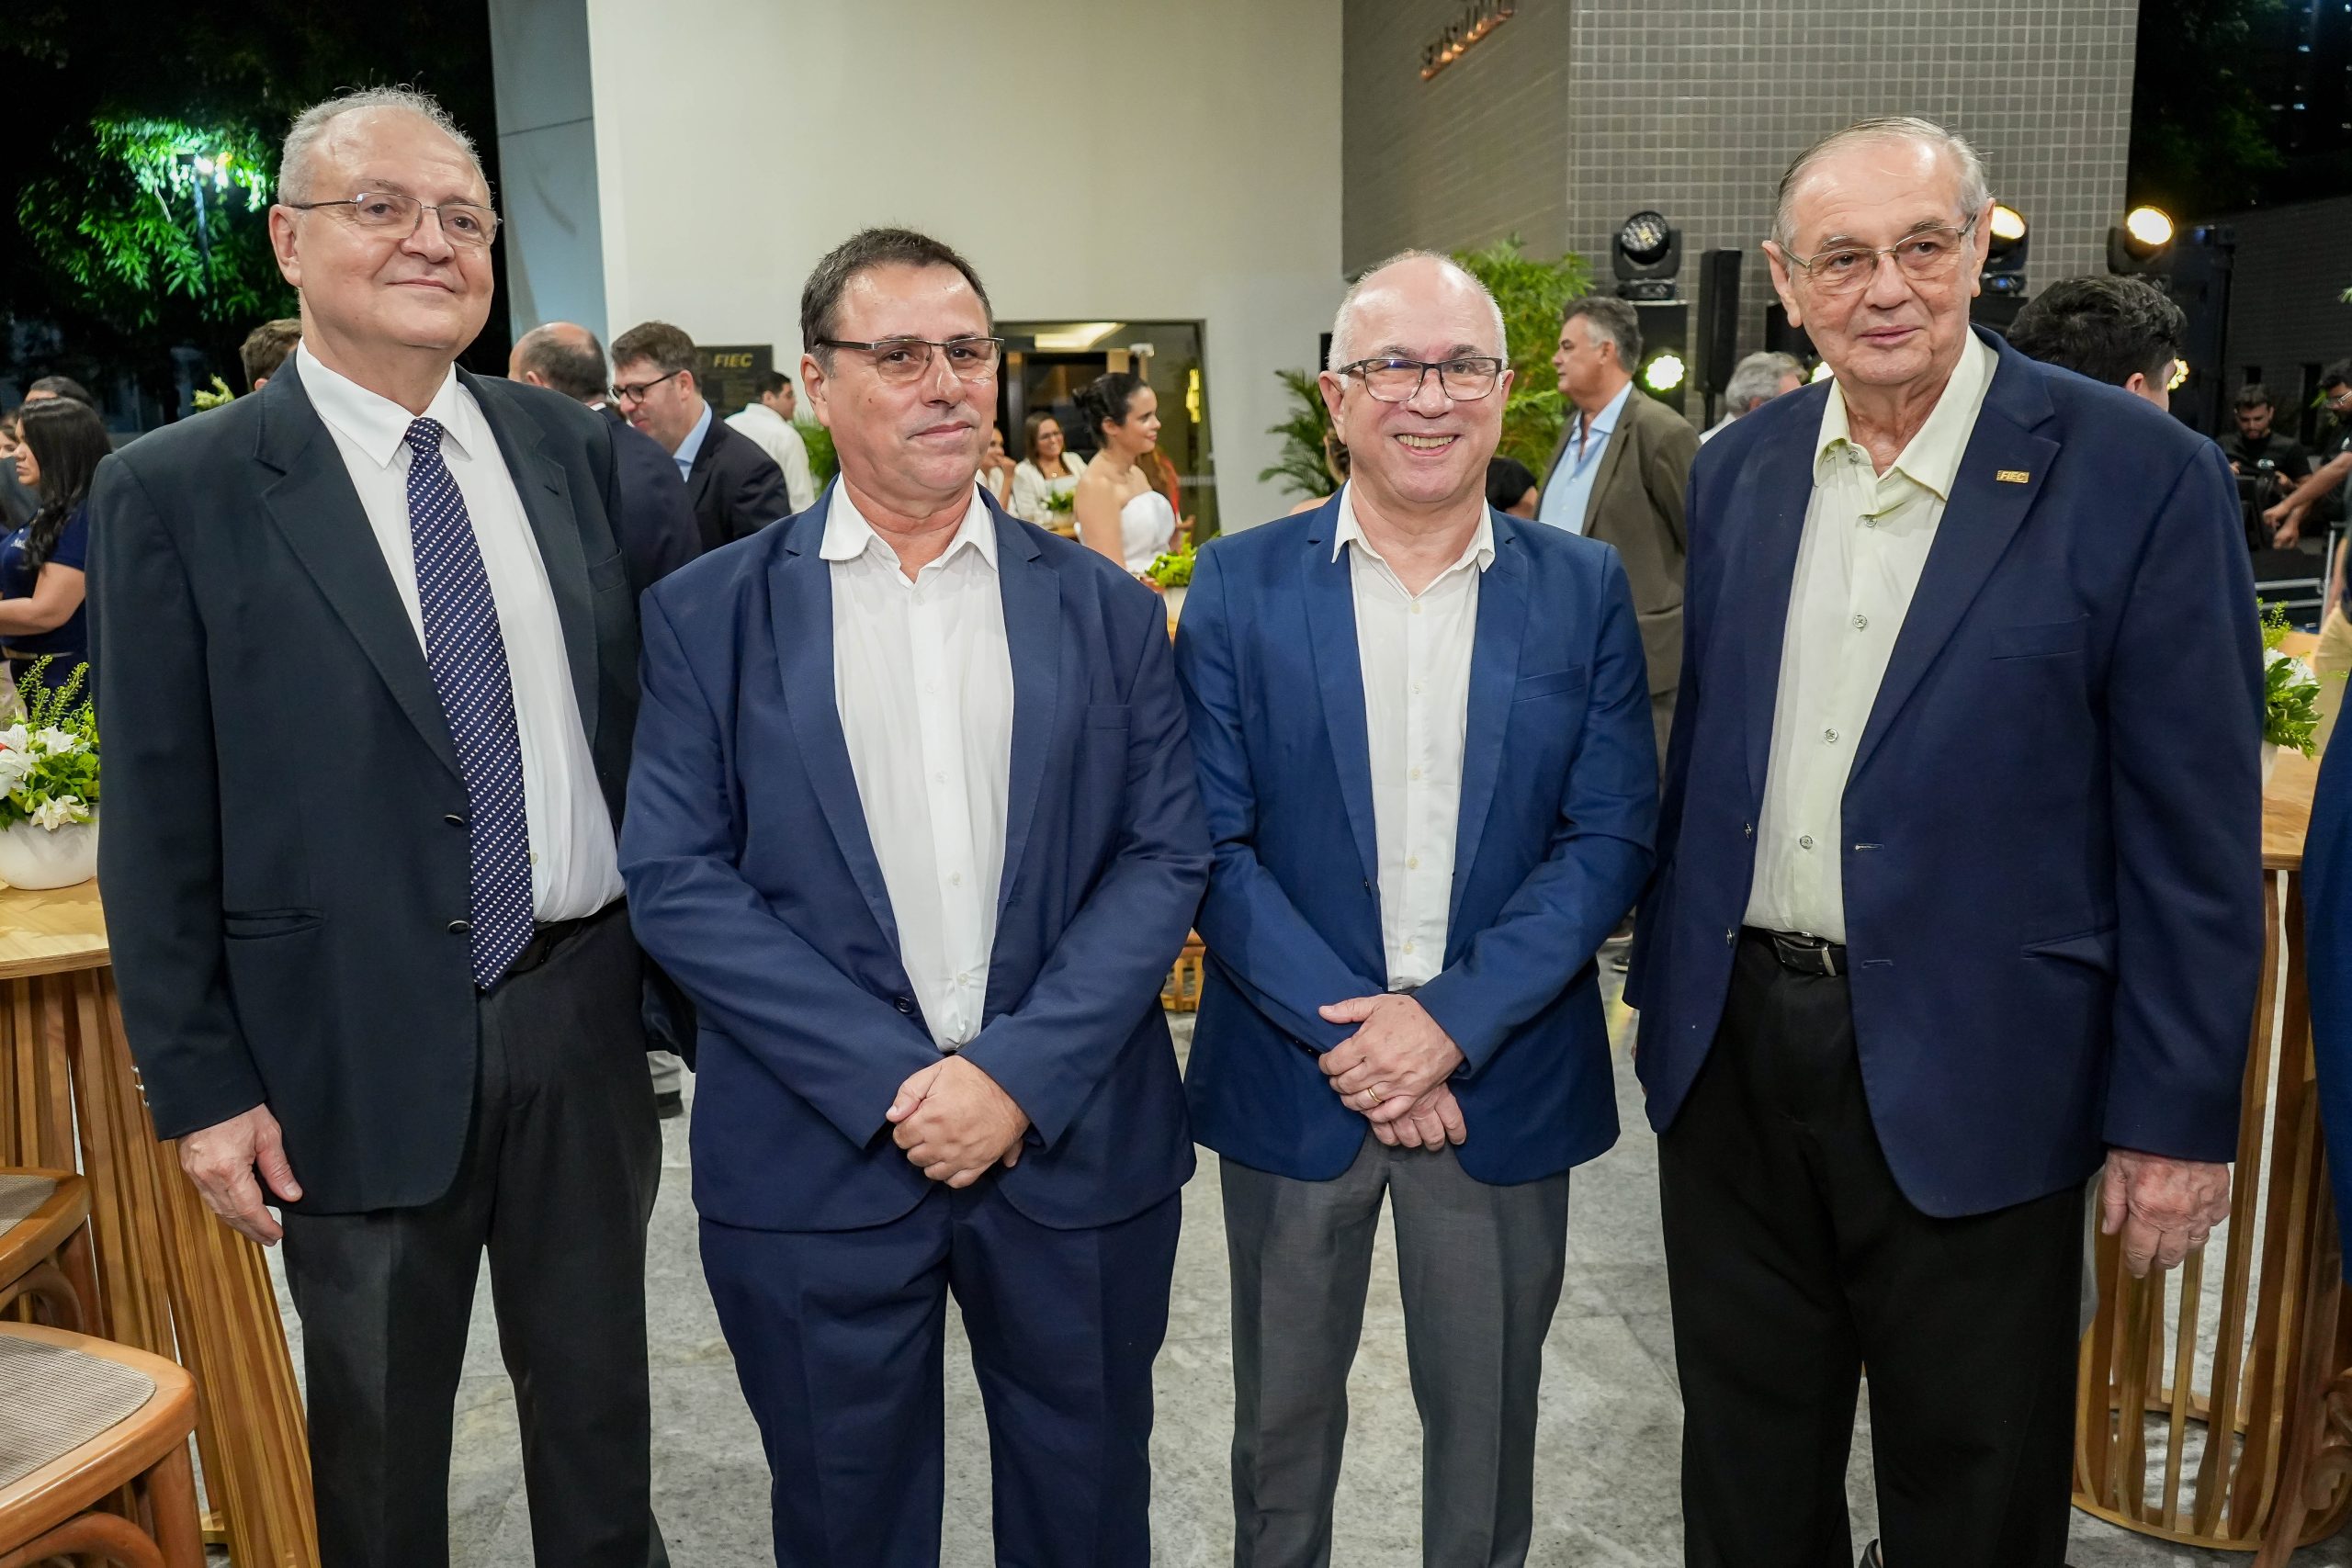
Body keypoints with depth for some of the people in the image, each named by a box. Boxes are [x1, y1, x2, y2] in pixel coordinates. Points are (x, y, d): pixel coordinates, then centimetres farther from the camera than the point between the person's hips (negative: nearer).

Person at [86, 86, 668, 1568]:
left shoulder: (574, 446, 3)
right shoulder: (175, 489, -6)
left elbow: (643, 710, 7)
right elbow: (158, 819, -6)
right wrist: (201, 1085, -6)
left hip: (585, 1008, 3)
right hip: (360, 1048, -2)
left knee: (599, 1404, 20)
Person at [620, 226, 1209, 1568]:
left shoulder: (1109, 611, 4)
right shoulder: (708, 615, 0)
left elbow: (1165, 857, -2)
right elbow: (675, 880, -6)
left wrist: (1021, 1074, -14)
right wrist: (891, 1082, -14)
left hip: (1076, 1147, 2)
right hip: (814, 1161, -1)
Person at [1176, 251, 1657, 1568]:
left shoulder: (1584, 589, -1)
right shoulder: (1240, 585, -4)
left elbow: (1613, 835, -6)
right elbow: (1213, 843, -8)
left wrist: (1453, 1018, -16)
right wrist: (1350, 1028, -16)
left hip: (1506, 1084, 1)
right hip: (1290, 1077, 0)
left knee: (1487, 1422, 18)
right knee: (1283, 1414, 18)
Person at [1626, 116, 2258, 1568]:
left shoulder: (2140, 476, -10)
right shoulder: (1741, 468, 4)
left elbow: (2195, 832, -9)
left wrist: (2179, 1116, -8)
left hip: (1966, 1071, -4)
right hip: (1730, 1048, 4)